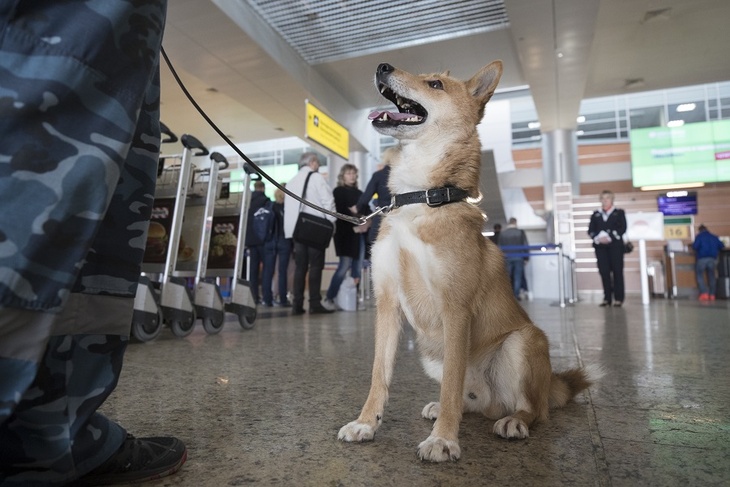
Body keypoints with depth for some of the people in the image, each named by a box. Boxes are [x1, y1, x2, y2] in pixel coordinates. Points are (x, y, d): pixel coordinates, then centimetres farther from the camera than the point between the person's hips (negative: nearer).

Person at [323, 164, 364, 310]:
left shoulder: (359, 193, 20)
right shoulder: (338, 192, 4)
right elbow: (339, 212, -6)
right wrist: (353, 225, -11)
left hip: (359, 233, 6)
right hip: (345, 232, -5)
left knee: (358, 266, -2)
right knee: (345, 265, -13)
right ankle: (328, 298, -6)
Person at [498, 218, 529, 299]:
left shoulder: (502, 233, 0)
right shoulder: (520, 232, -4)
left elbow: (500, 246, 3)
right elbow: (525, 245, -3)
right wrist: (526, 258, 3)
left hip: (507, 258, 1)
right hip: (519, 257, -1)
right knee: (518, 277, 4)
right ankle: (516, 295, 3)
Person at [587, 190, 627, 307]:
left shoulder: (619, 213, 8)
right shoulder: (595, 214, 14)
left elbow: (622, 228, -3)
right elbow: (590, 230, 6)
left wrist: (609, 237, -16)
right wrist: (598, 238, -13)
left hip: (615, 245, -2)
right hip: (600, 246, 2)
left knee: (617, 271, -1)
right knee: (604, 272, -1)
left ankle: (618, 298, 6)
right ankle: (607, 298, 5)